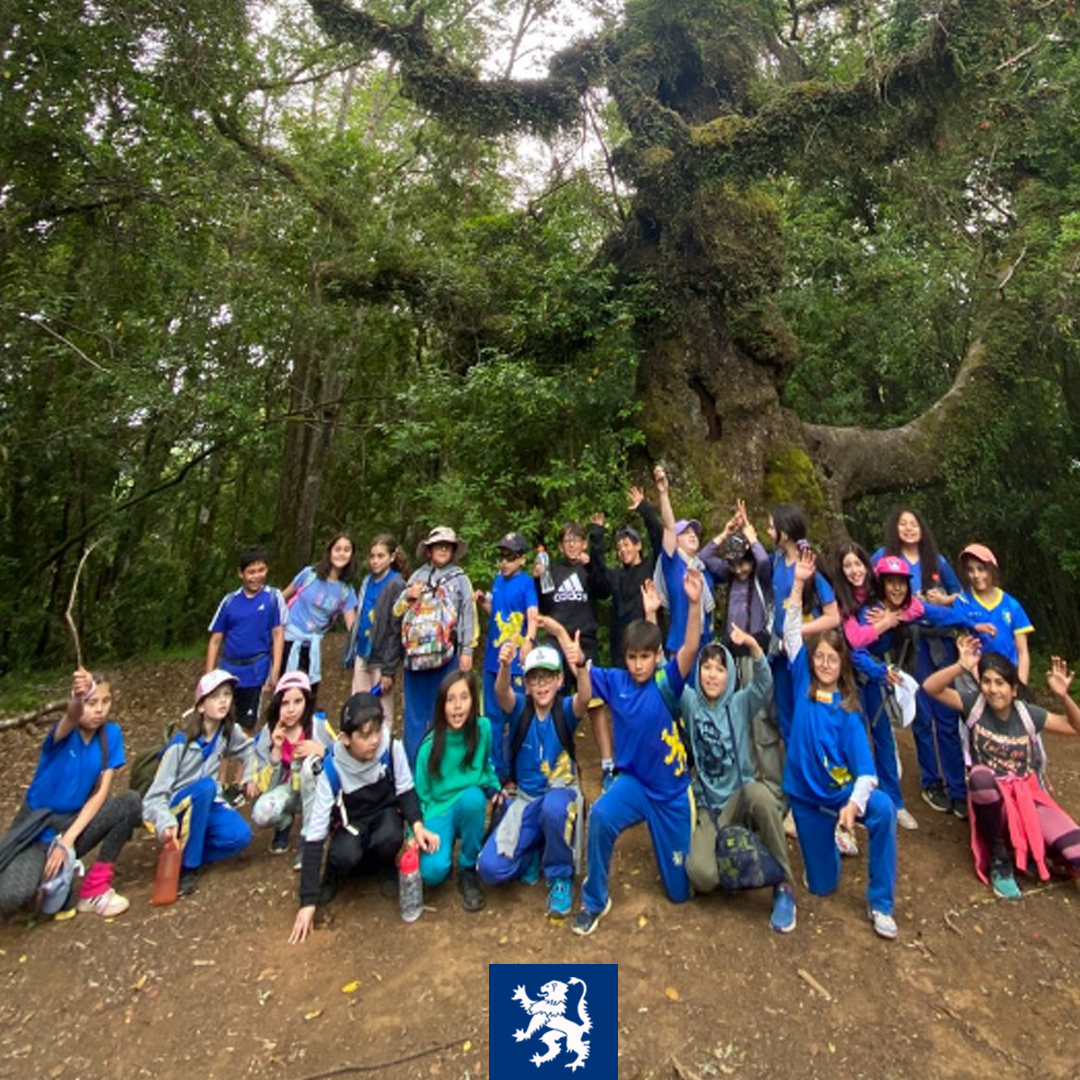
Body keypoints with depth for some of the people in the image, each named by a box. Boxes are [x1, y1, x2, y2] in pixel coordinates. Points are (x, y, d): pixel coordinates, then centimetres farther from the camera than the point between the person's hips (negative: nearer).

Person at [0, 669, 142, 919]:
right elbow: (71, 718, -45)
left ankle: (95, 889, -9)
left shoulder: (111, 733, -7)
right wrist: (77, 699, -68)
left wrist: (67, 840, -20)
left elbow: (101, 793, -10)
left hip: (74, 823, 5)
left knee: (131, 803, -23)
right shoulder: (64, 732, -17)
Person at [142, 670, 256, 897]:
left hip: (205, 804, 4)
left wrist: (251, 776, 3)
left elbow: (248, 748, 16)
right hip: (176, 806, -3)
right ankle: (187, 865, -21)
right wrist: (166, 824, -39)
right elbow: (156, 794, -21)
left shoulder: (230, 731, -8)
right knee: (206, 786, -38)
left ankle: (186, 855, 0)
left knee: (240, 836, -26)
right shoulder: (181, 743, -21)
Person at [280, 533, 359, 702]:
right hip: (289, 639, -3)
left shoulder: (346, 591, -3)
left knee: (310, 693, 10)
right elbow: (283, 598, 2)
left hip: (312, 647, 3)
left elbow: (353, 626, -4)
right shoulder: (310, 573, -9)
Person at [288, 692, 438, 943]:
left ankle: (384, 867, 3)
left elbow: (406, 790, -10)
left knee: (390, 838, -33)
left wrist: (417, 825, -30)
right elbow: (315, 832, -24)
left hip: (385, 812, 1)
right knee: (344, 855, -32)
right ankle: (334, 876, 5)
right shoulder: (331, 769, -28)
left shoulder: (391, 745, -27)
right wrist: (308, 901, -24)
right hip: (350, 822, 0)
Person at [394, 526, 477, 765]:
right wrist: (408, 596, -2)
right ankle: (412, 765, 21)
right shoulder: (417, 576, 14)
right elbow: (397, 612, 18)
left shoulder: (459, 579, 5)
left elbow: (469, 615, -1)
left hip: (446, 654, -3)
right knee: (415, 711, 9)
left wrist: (467, 651, -8)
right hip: (415, 653, 3)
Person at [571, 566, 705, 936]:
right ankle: (595, 900, -10)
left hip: (672, 790, 0)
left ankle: (663, 840, 45)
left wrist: (694, 603, -46)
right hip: (633, 780, 1)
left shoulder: (666, 682, -16)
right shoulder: (615, 681, -7)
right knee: (601, 814, -35)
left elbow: (691, 648, -31)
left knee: (680, 890, 11)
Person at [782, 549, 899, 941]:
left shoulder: (847, 708, -5)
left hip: (841, 790, 0)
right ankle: (829, 837, 41)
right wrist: (797, 585, -21)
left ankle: (881, 904, -16)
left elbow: (864, 763, -12)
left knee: (884, 809, -34)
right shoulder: (802, 685, -4)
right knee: (822, 885, 8)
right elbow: (792, 634, -12)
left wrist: (854, 802, -31)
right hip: (806, 794, 1)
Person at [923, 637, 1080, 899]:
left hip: (1030, 795, 2)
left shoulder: (1027, 713, -1)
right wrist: (961, 667, -36)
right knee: (980, 775, -41)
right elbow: (931, 688, -21)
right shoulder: (974, 704, -7)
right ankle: (998, 860, -18)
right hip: (993, 798, -2)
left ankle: (1023, 846, 13)